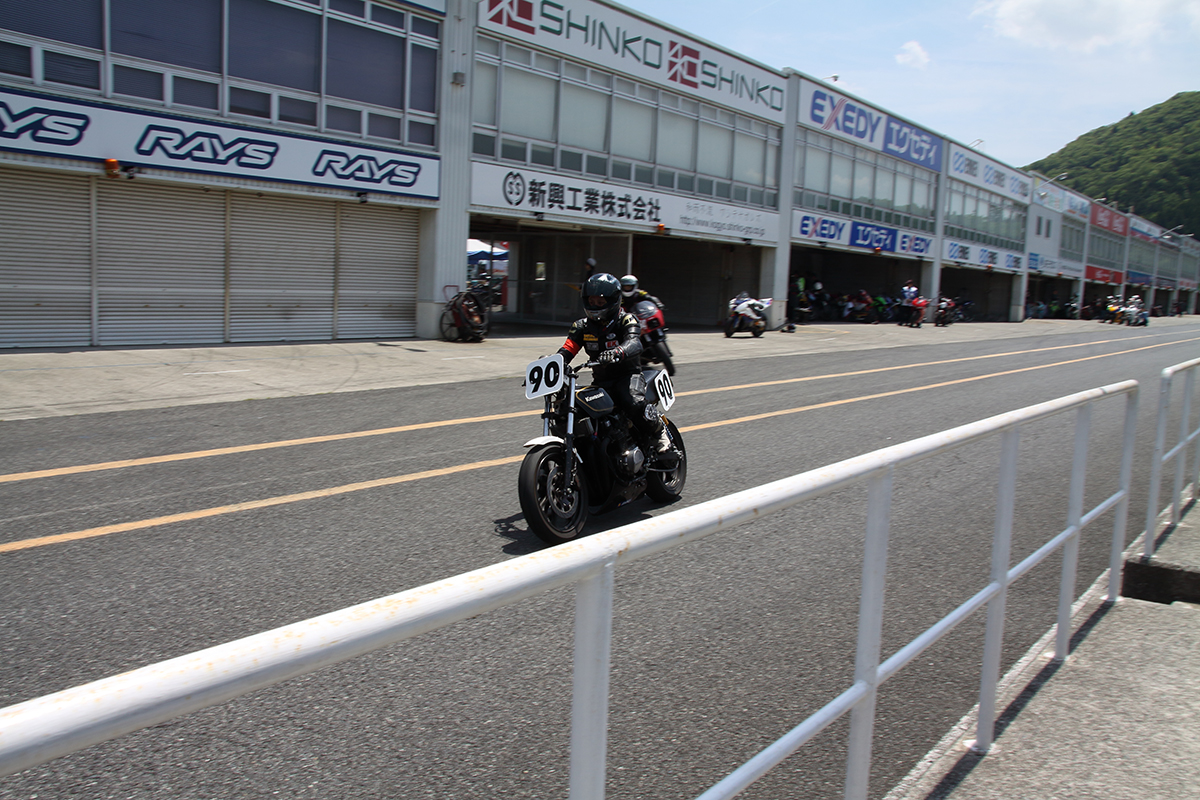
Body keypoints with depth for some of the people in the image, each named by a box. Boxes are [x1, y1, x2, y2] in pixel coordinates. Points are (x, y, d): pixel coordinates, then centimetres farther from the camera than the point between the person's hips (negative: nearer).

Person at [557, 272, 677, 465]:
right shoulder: (582, 326, 8)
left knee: (634, 403, -36)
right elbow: (567, 350, -4)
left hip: (628, 375, -5)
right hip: (600, 381, 5)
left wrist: (616, 353, -50)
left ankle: (662, 442, -14)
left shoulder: (625, 320, -6)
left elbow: (634, 344, -26)